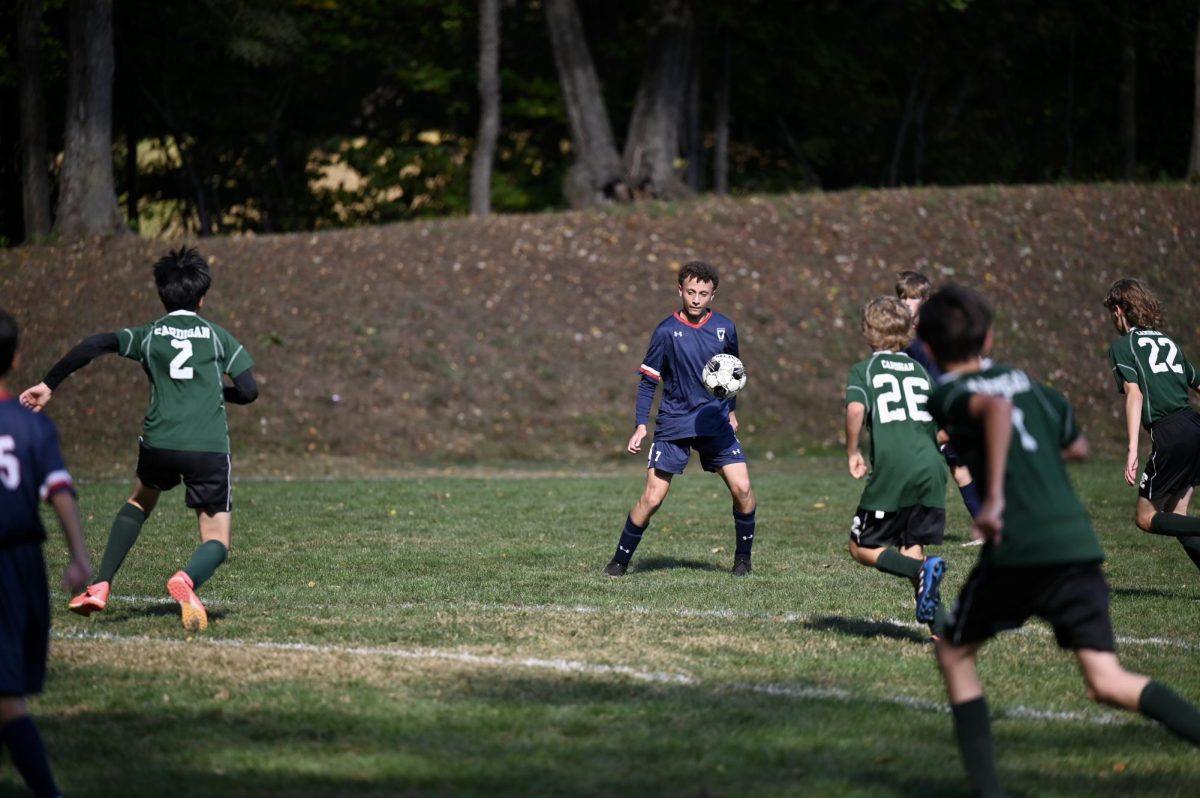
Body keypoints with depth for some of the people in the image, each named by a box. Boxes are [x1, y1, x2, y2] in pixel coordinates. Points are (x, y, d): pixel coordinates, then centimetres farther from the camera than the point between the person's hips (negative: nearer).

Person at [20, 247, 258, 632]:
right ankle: (186, 579, -31)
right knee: (217, 544, 5)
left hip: (159, 442, 2)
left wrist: (49, 384, -2)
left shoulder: (148, 335, 12)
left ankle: (100, 586, 18)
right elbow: (248, 391, 5)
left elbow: (97, 344, -5)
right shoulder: (218, 337, 11)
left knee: (140, 501, 33)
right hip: (210, 449, -2)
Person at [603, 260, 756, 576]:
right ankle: (620, 560, 8)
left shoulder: (725, 328, 0)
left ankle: (743, 557, 10)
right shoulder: (666, 331, -9)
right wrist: (640, 426, -9)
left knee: (742, 488, -9)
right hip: (674, 425, -2)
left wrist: (731, 410, 19)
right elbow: (648, 381, -3)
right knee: (652, 499, -7)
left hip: (716, 423, 2)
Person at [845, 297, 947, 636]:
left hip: (892, 471, -5)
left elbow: (856, 408, -14)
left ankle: (922, 571, -18)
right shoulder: (920, 370, 21)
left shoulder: (864, 369, 7)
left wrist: (852, 452, -3)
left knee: (862, 548, 8)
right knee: (912, 548, 13)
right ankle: (940, 626, -5)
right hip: (930, 468, 5)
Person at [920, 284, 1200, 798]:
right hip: (1077, 541, 5)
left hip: (1018, 548, -5)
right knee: (1107, 682, 1)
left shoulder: (948, 397, 3)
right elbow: (1077, 447, 34)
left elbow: (994, 406, -21)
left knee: (954, 652, 18)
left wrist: (994, 495, -25)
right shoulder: (1027, 383, 22)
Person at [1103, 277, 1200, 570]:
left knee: (1146, 518, 2)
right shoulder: (1168, 341, 23)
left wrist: (1132, 448, -18)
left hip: (1171, 434, -7)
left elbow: (1134, 394, -11)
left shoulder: (1123, 346, 3)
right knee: (1174, 516, 13)